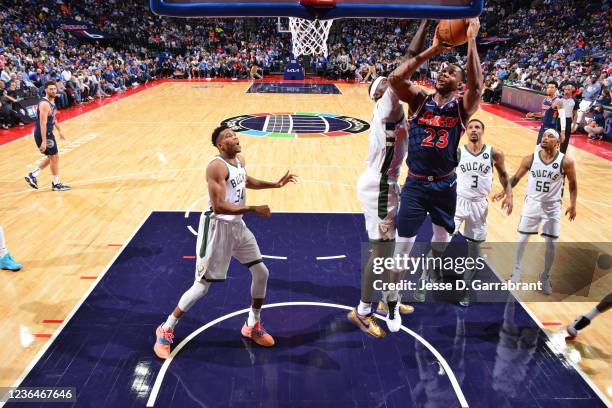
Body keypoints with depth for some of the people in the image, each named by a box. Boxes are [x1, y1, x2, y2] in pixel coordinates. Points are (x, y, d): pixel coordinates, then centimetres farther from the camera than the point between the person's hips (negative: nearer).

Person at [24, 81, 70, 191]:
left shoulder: (52, 101, 8)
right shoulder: (45, 104, -22)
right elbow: (42, 123, -27)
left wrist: (59, 131, 29)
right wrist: (44, 141, -30)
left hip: (48, 132, 10)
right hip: (43, 134, -10)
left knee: (51, 157, 19)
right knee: (55, 157, 1)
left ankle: (32, 175, 25)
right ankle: (56, 184, 13)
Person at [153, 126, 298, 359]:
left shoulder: (240, 160, 6)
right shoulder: (217, 166, -22)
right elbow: (219, 206, -29)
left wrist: (275, 184, 18)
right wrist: (254, 209, -28)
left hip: (237, 225, 9)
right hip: (217, 227, -8)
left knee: (261, 273, 9)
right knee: (202, 285, -2)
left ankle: (252, 326, 27)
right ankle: (166, 330, 17)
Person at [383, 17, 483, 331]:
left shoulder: (461, 108, -4)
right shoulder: (419, 100, -2)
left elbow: (477, 88, -26)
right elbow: (395, 78, -21)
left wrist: (472, 42, -27)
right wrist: (432, 50, -20)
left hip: (445, 186, 2)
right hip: (415, 184, -2)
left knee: (441, 242, 21)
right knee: (402, 248, -1)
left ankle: (426, 281, 52)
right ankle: (392, 305, 15)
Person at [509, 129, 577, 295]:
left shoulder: (566, 161, -12)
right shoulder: (530, 159, -9)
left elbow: (573, 183, 1)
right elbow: (516, 177, 3)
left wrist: (573, 205, -1)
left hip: (552, 206, -1)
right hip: (532, 203, 1)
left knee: (551, 244, 3)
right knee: (523, 239, 7)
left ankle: (545, 276, 25)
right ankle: (517, 269, 29)